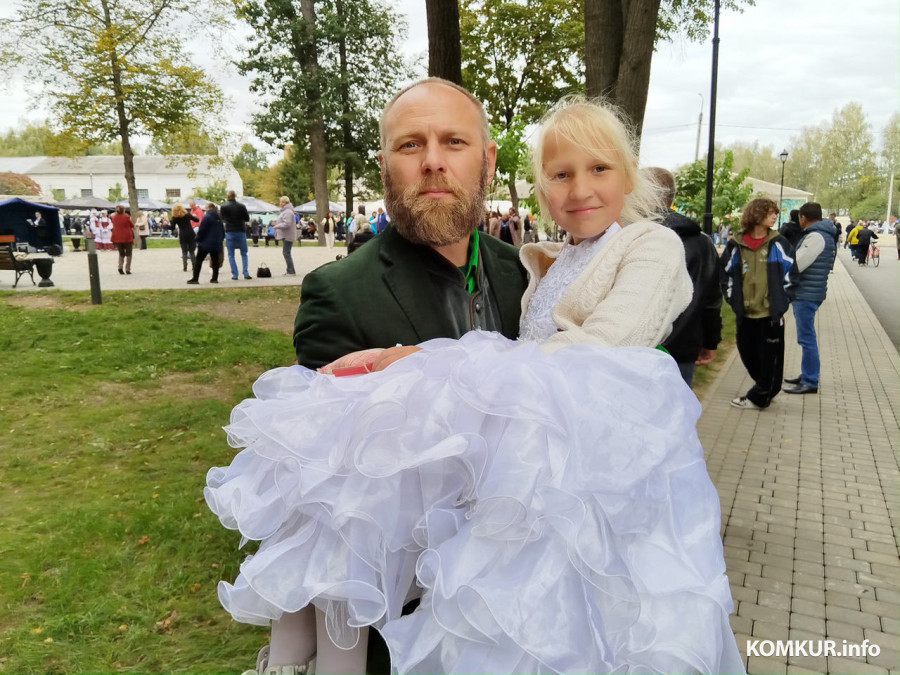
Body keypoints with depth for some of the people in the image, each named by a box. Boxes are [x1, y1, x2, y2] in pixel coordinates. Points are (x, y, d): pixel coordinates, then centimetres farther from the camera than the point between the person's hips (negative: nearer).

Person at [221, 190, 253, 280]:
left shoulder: (224, 207, -5)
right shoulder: (241, 206, -3)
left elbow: (222, 220, 6)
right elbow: (247, 219, 4)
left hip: (229, 232, -1)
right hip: (241, 231, 1)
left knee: (231, 255, 6)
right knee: (244, 253, 11)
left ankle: (234, 275, 1)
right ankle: (246, 273, 1)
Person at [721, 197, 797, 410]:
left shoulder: (777, 243, -1)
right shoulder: (736, 245, 1)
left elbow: (790, 273, 2)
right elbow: (725, 273, 9)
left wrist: (781, 301, -3)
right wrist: (733, 300, 3)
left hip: (771, 312, -2)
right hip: (745, 312, 2)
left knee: (770, 356, 3)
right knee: (747, 354, 11)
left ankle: (758, 397, 16)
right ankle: (766, 389, 33)